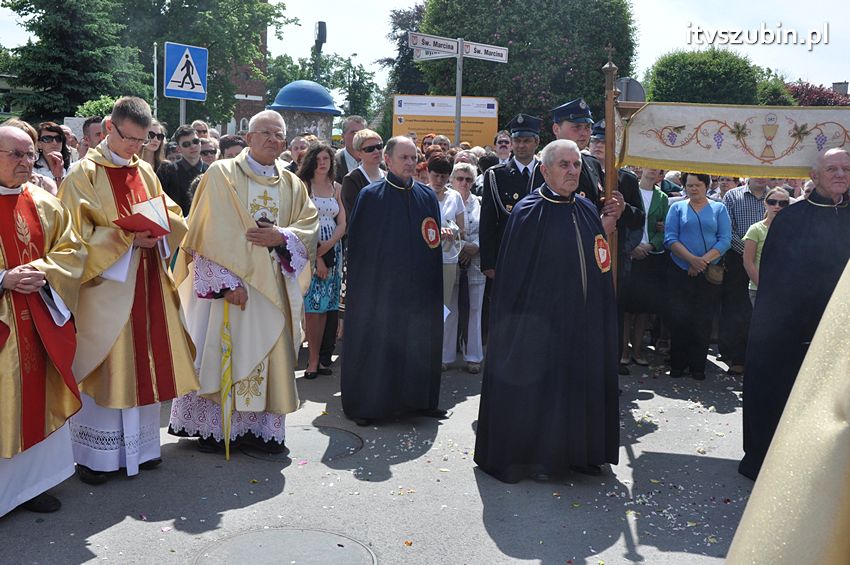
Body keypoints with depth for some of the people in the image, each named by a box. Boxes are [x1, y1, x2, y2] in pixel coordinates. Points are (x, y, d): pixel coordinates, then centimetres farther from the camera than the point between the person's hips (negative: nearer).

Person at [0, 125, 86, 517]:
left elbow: (71, 250, 8)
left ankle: (32, 481, 25)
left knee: (36, 399, 11)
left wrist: (42, 272, -10)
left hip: (40, 322, 4)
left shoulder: (44, 204, 7)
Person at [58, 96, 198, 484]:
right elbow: (77, 233, -11)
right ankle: (93, 453, 13)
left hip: (146, 284, 6)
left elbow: (173, 216, 13)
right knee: (104, 367, 0)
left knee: (142, 362, 11)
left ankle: (138, 444, 23)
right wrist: (127, 238, -20)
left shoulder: (145, 172, 11)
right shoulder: (84, 174, -6)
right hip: (105, 284, -5)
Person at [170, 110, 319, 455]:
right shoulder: (221, 174, -2)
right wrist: (227, 281, -17)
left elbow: (309, 226, 7)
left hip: (273, 286, 4)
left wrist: (280, 237, -14)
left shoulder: (292, 185, 12)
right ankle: (214, 427, 11)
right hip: (229, 281, -4)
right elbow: (211, 233, -8)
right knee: (222, 353, -1)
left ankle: (260, 426, 15)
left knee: (268, 355, 6)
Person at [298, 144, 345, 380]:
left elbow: (342, 224, 9)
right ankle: (313, 360, -1)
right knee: (313, 306, -7)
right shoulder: (304, 185, -2)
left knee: (324, 306, 5)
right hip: (309, 249, -4)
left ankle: (318, 358, 10)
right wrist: (316, 256, -12)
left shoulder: (336, 188, 13)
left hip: (332, 250, 5)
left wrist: (328, 246, -8)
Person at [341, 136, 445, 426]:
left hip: (418, 286, 4)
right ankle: (366, 403, 15)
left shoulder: (428, 196, 6)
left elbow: (434, 242, 9)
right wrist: (357, 282, -5)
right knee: (374, 344, 3)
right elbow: (356, 241, -2)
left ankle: (419, 399, 24)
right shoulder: (370, 196, -4)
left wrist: (432, 284, 5)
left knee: (419, 343, 10)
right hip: (378, 285, -3)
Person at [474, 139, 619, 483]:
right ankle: (535, 457, 20)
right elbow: (513, 272, -11)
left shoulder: (588, 210, 8)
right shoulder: (529, 212, -9)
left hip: (583, 320, 6)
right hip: (541, 319, -6)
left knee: (582, 382, 13)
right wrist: (518, 322, -14)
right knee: (536, 386, 3)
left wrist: (602, 317, 8)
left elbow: (600, 266, 13)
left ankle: (578, 451, 29)